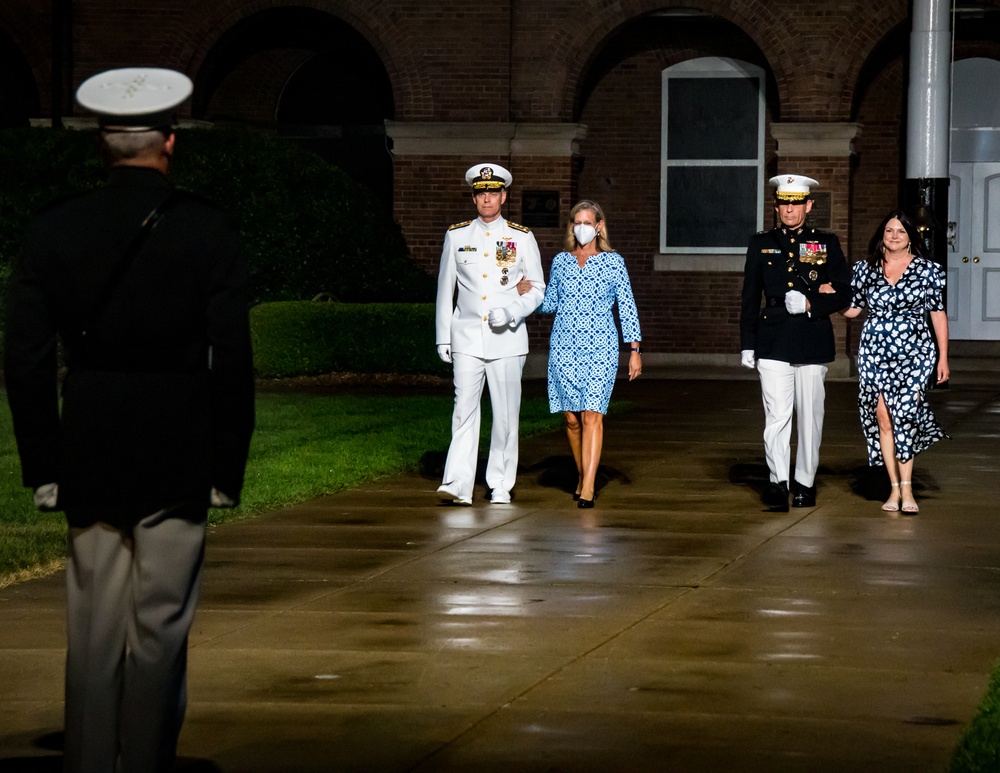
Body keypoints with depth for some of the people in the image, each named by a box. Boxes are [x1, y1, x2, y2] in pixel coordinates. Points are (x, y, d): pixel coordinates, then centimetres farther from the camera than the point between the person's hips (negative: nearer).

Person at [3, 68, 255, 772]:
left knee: (93, 630, 10)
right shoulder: (208, 231, -5)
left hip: (87, 458, 2)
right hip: (178, 458, -2)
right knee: (161, 628, 5)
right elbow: (234, 362, -6)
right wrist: (227, 470, 1)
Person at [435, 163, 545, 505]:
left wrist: (510, 312, -13)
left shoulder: (522, 238, 4)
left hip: (507, 339, 0)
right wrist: (443, 337, 9)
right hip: (466, 338, 0)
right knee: (464, 411, -9)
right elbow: (445, 289, 12)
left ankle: (500, 485, 12)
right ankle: (458, 485, -16)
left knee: (506, 415, 3)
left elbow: (537, 289, 5)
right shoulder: (456, 236, 8)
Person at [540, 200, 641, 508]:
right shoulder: (560, 261, 10)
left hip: (600, 348, -3)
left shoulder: (613, 262, 2)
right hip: (564, 347, 3)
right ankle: (582, 477, 24)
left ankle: (588, 489, -18)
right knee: (572, 418, 5)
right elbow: (550, 303, 19)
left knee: (592, 416, -13)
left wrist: (634, 350, -2)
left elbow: (627, 307, 3)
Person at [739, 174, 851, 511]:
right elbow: (750, 298, 11)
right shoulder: (761, 244, 9)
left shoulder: (827, 243, 7)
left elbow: (845, 293, 5)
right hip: (773, 342, -1)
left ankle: (805, 483, 15)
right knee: (777, 415, -11)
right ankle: (778, 483, -16)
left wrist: (810, 303, -12)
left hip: (814, 342, 1)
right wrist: (747, 344, 6)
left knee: (810, 416, 5)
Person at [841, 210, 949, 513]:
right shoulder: (865, 269, 9)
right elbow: (851, 308, 13)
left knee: (904, 414, -14)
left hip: (913, 352, -2)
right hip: (875, 352, 2)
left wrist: (943, 358, 4)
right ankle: (895, 488, 7)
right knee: (882, 417, -1)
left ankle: (906, 489, -9)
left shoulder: (928, 270, 4)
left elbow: (938, 314, 6)